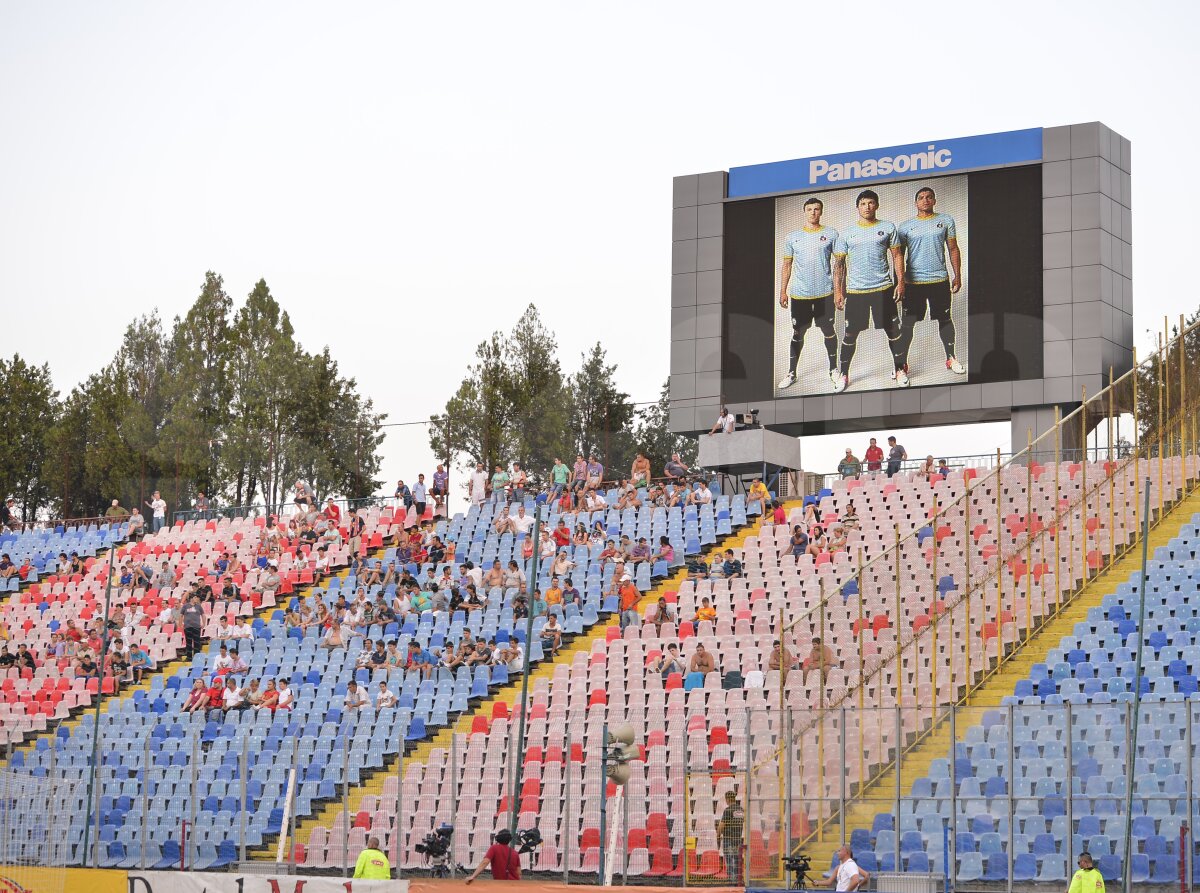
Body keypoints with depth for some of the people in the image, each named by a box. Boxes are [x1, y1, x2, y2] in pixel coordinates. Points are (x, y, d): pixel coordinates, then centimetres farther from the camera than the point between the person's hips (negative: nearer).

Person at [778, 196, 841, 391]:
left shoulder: (831, 234, 3)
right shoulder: (793, 237, 7)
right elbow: (787, 265, 11)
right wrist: (783, 291, 6)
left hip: (825, 292, -1)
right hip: (799, 293, 1)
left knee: (829, 331, 5)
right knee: (798, 333, 6)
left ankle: (834, 371, 18)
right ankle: (791, 373, 14)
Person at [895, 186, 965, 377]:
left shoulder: (945, 220, 5)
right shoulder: (906, 226, 3)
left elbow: (953, 249, 9)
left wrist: (957, 275, 5)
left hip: (940, 280, 1)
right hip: (913, 281, -1)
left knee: (945, 319, 11)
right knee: (907, 323, -1)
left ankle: (951, 359, 25)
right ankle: (902, 363, 7)